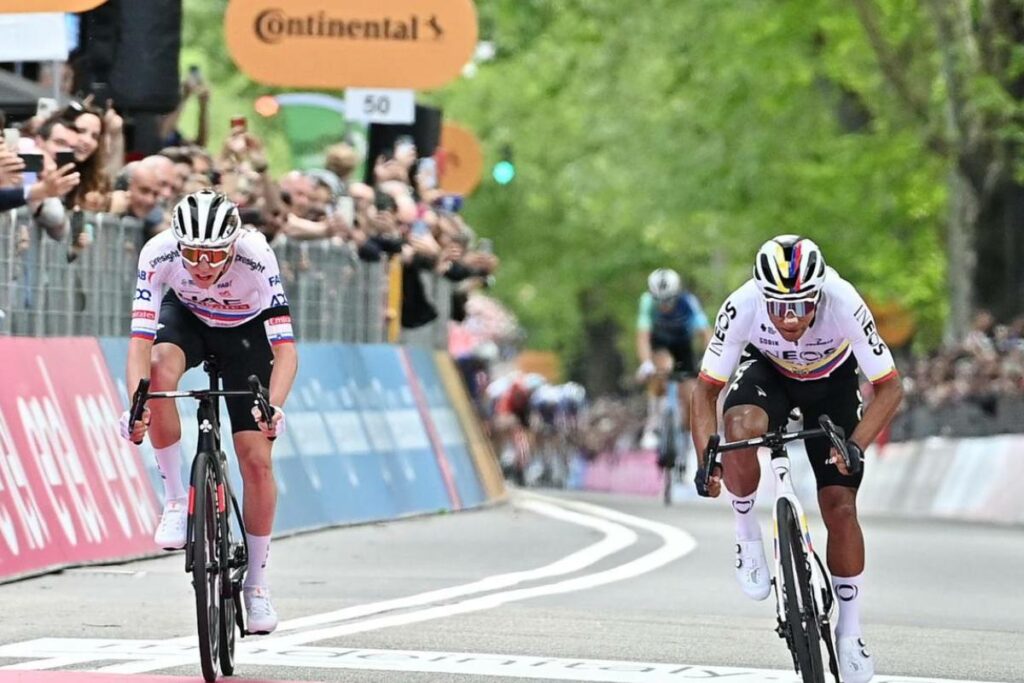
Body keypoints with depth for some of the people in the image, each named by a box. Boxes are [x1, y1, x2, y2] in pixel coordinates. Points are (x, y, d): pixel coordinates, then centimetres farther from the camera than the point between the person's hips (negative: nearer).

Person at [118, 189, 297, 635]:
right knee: (160, 368, -35)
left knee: (257, 461, -8)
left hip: (247, 330, -1)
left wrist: (274, 407, -58)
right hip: (186, 316, 1)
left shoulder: (256, 257, -38)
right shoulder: (160, 253, -34)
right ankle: (175, 500, -18)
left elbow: (285, 349, -42)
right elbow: (140, 340, -38)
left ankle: (257, 582, 11)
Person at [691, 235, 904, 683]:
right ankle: (747, 539, -10)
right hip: (767, 371, 0)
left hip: (832, 382, 0)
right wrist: (706, 461, -35)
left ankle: (850, 634, 9)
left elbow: (889, 387, -29)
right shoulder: (742, 307, -35)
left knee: (840, 507, -8)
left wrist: (855, 445, -43)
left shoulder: (844, 305, -38)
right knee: (741, 425, -35)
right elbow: (706, 391, -24)